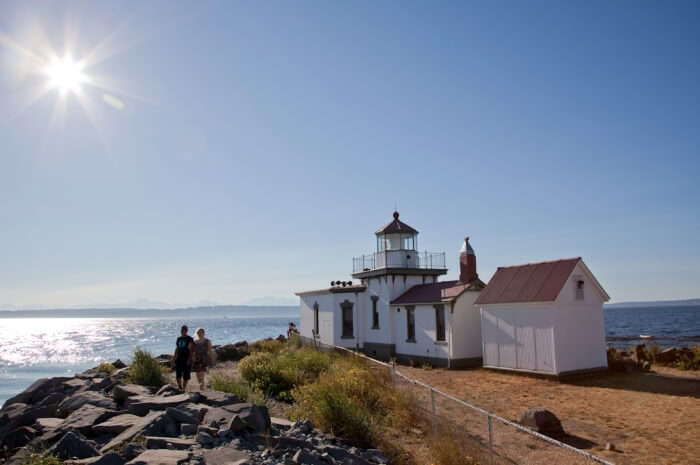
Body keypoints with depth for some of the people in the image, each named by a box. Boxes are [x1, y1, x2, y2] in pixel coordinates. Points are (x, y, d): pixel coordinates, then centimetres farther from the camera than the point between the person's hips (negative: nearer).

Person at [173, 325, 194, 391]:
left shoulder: (189, 339, -5)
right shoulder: (178, 339, 12)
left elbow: (191, 350, -10)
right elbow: (177, 349, 18)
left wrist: (189, 359, -17)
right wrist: (174, 357, 11)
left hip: (186, 359, -4)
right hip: (179, 359, 4)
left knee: (185, 375, 1)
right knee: (178, 374, -1)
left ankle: (184, 388, 13)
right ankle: (179, 387, 17)